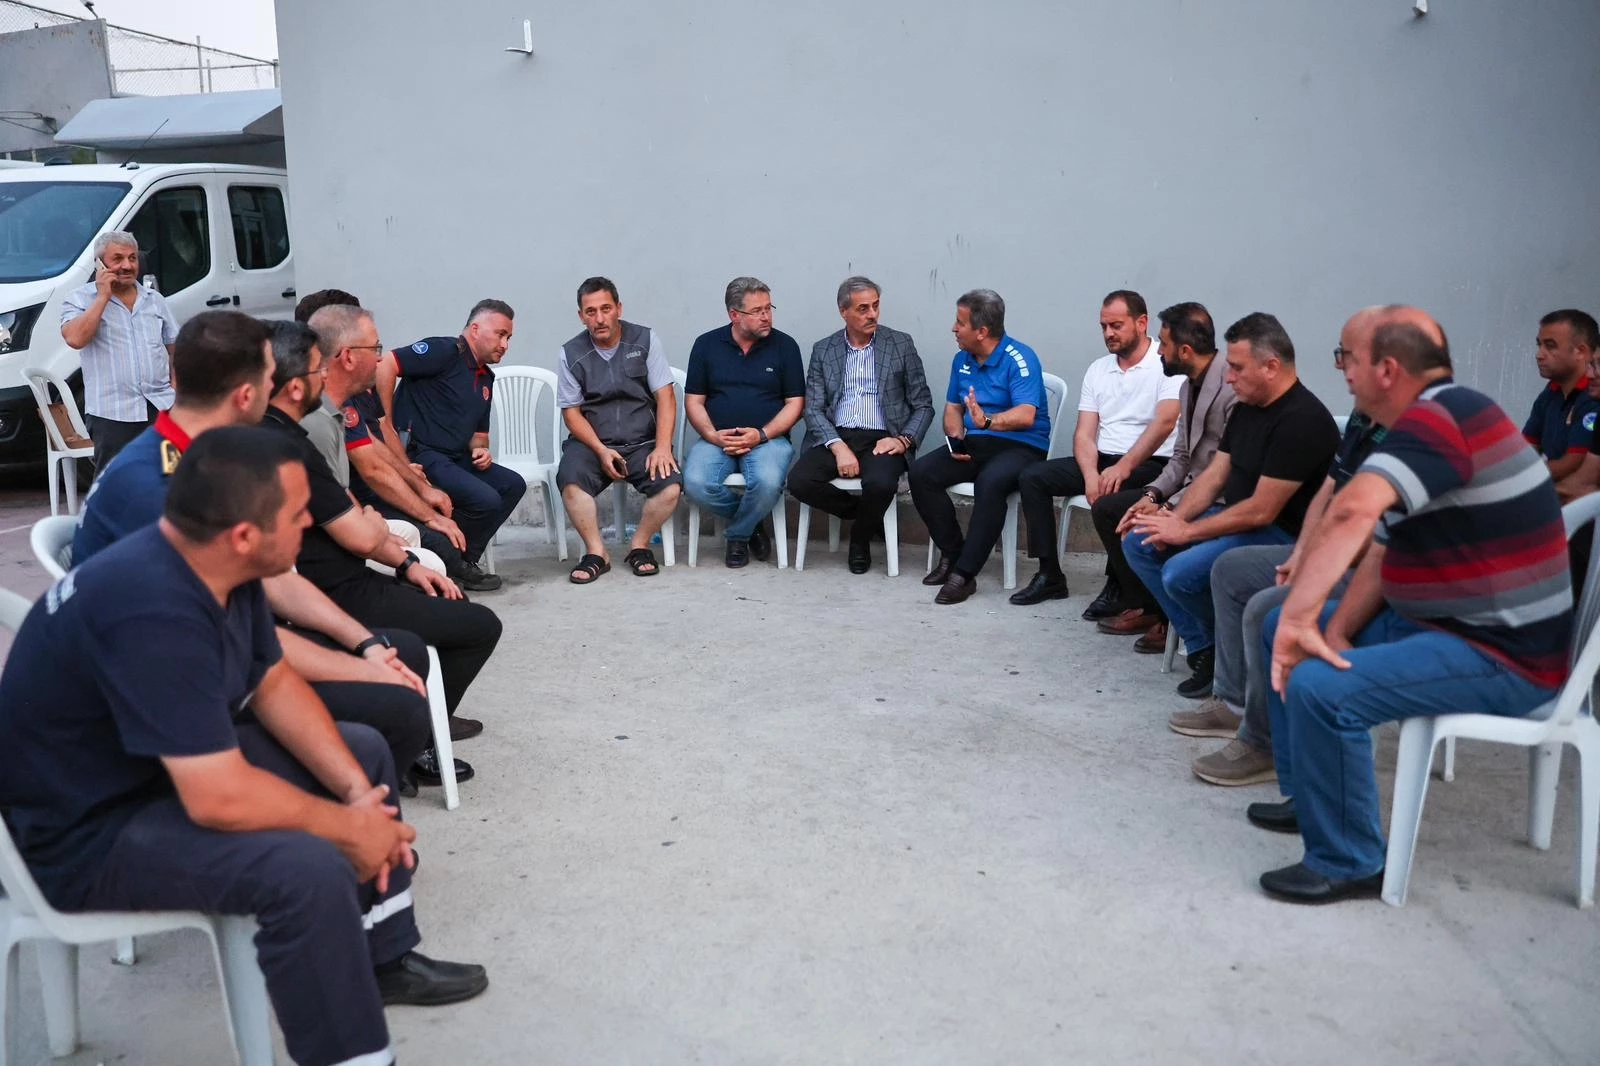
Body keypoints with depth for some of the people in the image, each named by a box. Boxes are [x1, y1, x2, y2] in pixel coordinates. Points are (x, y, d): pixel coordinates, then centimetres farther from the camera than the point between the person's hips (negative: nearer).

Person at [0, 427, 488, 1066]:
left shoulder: (212, 565, -6)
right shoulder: (154, 612, -34)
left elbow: (273, 682, 5)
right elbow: (222, 799, -36)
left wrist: (357, 791, -6)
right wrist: (350, 828, -20)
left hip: (173, 764, 10)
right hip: (86, 830, -10)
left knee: (364, 754, 12)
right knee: (309, 869, -31)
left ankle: (386, 959, 21)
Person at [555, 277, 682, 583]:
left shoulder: (645, 340, 2)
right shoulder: (571, 353, 3)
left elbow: (665, 397, -2)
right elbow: (571, 412, 2)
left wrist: (662, 446, -16)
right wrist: (601, 451, -14)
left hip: (643, 442, 0)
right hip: (592, 442, 0)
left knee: (671, 486, -27)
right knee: (570, 479, -31)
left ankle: (639, 546, -1)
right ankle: (596, 552, -14)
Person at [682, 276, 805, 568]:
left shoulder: (784, 345, 5)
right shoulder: (707, 344, 8)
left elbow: (795, 402, 3)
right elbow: (693, 401, 8)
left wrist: (761, 434, -12)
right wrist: (713, 435, -11)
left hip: (768, 438, -1)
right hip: (715, 439, 1)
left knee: (767, 483, -34)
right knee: (696, 484, -28)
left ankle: (738, 535, -1)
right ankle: (752, 522, 1)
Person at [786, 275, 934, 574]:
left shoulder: (901, 344, 6)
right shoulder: (823, 350, 10)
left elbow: (923, 405, 7)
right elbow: (813, 408, 2)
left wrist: (904, 439, -12)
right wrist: (838, 447, -15)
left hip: (881, 440, -2)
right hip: (836, 438, 2)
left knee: (880, 483, -34)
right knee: (799, 481, -26)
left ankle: (861, 536, 1)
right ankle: (867, 514, 1)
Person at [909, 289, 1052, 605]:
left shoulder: (1019, 358, -12)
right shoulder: (962, 359, 11)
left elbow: (1026, 415, -23)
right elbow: (952, 407, 18)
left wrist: (988, 420, -40)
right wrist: (956, 438, -2)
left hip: (1021, 446, -7)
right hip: (973, 444, 7)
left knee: (990, 482, -38)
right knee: (921, 472, -16)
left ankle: (964, 573, -31)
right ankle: (952, 553, -7)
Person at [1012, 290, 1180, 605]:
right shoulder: (1097, 370, 13)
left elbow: (1164, 422, -21)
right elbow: (1084, 434, 6)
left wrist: (1124, 467, -30)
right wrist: (1091, 475, -14)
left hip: (1150, 463, -7)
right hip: (1102, 460, 7)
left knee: (1110, 496, -37)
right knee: (1032, 477, -10)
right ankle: (1049, 576, -8)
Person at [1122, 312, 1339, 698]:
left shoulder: (1301, 420, -21)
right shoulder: (1247, 407, 9)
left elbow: (1261, 511, -24)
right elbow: (1214, 475, 11)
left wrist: (1186, 532, -17)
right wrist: (1176, 519, -6)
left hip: (1279, 536, -10)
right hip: (1236, 518, 10)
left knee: (1181, 574, -29)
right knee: (1138, 543, 0)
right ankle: (1204, 650, 1)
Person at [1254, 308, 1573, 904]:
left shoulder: (1439, 415, -21)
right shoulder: (1425, 426, 13)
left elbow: (1352, 512, -39)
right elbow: (1381, 552, 10)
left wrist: (1302, 618, -37)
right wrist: (1334, 632, -2)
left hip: (1501, 655, -11)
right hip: (1438, 622, 11)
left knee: (1320, 689, -28)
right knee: (1282, 631, 14)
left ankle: (1348, 864, -8)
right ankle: (1309, 794, 24)